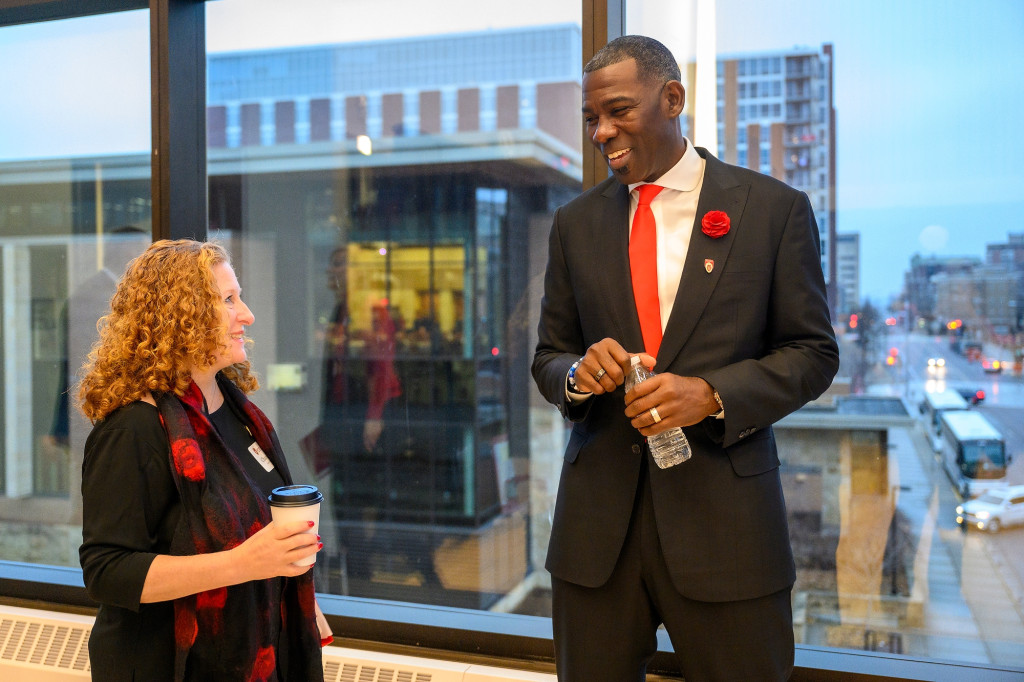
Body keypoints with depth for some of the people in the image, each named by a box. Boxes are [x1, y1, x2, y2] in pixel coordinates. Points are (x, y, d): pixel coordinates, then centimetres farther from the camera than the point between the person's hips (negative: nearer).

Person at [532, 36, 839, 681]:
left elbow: (813, 352, 0)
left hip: (725, 515, -2)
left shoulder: (775, 208, 0)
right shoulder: (576, 223, 8)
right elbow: (549, 356, 12)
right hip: (597, 516, 3)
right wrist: (579, 374, -12)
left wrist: (712, 394, -17)